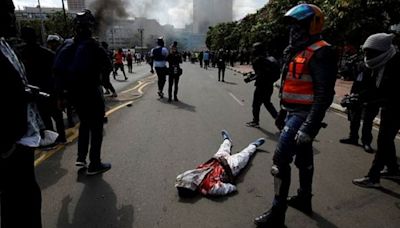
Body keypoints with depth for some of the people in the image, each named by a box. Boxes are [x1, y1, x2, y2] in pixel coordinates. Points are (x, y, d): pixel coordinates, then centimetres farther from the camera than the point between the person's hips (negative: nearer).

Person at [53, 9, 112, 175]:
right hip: (91, 92, -6)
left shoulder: (67, 46, 4)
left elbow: (58, 70, 4)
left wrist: (60, 94, 8)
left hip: (74, 93, 6)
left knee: (84, 123, 24)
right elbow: (108, 65, -11)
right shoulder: (92, 45, -15)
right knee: (96, 128, 5)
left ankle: (81, 157, 24)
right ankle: (94, 165, 11)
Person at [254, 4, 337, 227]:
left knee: (281, 159, -10)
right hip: (294, 113, 10)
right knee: (304, 157, 20)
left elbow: (324, 94, -24)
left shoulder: (320, 52, -17)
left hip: (304, 115, -10)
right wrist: (283, 111, 24)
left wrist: (309, 126, -27)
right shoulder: (298, 51, 14)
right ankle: (304, 198, 37)